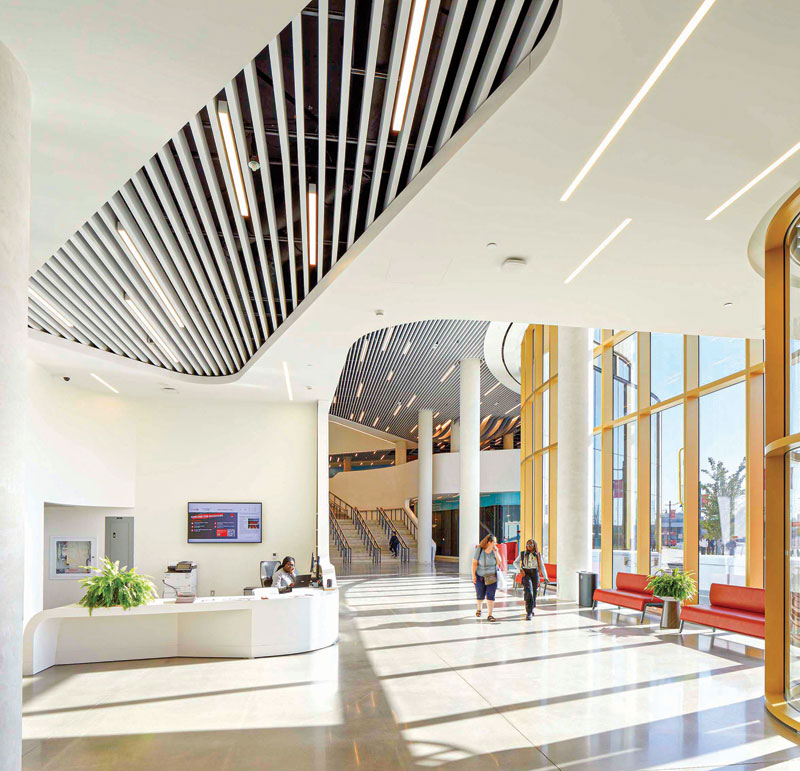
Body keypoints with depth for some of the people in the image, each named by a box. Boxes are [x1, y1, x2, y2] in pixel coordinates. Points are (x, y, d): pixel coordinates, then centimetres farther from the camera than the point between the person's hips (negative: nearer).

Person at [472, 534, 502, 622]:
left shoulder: (495, 550, -5)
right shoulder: (479, 550, -13)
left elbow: (499, 562, -9)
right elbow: (474, 563, -10)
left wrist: (496, 552, -18)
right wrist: (473, 575, -14)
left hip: (492, 576, 1)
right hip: (480, 576, -1)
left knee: (491, 595, -7)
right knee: (480, 595, 9)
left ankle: (490, 615, 0)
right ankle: (479, 608, 40)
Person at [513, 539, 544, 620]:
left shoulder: (538, 554, 7)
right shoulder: (523, 554, 6)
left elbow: (542, 566, 9)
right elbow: (515, 563, 13)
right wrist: (520, 569, -4)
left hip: (535, 573, 2)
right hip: (526, 574, -2)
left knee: (534, 592, 7)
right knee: (528, 591, -18)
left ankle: (531, 609, 33)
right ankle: (529, 612, -18)